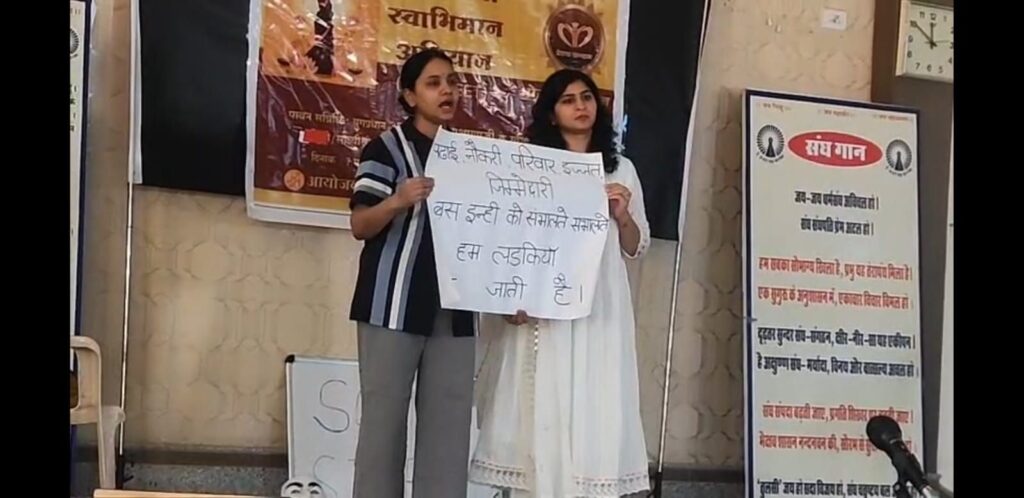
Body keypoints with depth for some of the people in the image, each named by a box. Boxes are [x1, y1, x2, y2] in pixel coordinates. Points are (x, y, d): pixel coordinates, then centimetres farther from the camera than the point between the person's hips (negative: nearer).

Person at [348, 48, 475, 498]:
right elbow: (359, 225, -8)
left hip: (455, 309, 5)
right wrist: (399, 200, -27)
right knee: (384, 418, -3)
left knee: (450, 423, 2)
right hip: (396, 304, -5)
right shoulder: (387, 148, 0)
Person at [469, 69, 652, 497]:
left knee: (594, 410, -2)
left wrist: (622, 215, -4)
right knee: (541, 408, -2)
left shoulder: (621, 169, 14)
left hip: (598, 308, 2)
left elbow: (636, 248, 16)